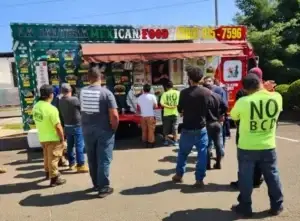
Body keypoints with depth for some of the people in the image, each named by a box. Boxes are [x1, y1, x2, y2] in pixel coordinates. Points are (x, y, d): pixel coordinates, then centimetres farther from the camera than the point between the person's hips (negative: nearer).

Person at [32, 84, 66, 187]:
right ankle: (54, 179, 17)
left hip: (42, 138, 7)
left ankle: (48, 173, 43)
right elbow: (58, 127, -23)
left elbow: (37, 121, 10)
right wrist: (62, 139, -12)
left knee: (47, 157, 25)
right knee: (53, 159, 5)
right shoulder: (51, 109, -25)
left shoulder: (35, 107, -2)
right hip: (53, 138, -7)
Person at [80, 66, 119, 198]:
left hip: (87, 130, 4)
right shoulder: (106, 93, -13)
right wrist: (114, 129, -4)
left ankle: (96, 184, 29)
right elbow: (114, 115, -17)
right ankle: (103, 188, 9)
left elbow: (83, 110, 11)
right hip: (104, 131, -4)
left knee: (92, 159, 15)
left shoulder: (82, 92, 0)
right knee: (104, 159, 4)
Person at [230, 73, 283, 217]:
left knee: (246, 177, 10)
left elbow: (233, 116, 0)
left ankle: (245, 208, 22)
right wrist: (265, 89, 20)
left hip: (247, 148, -3)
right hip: (268, 147, 3)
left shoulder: (243, 101, -18)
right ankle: (277, 206, 33)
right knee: (272, 175, 19)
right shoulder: (277, 97, -9)